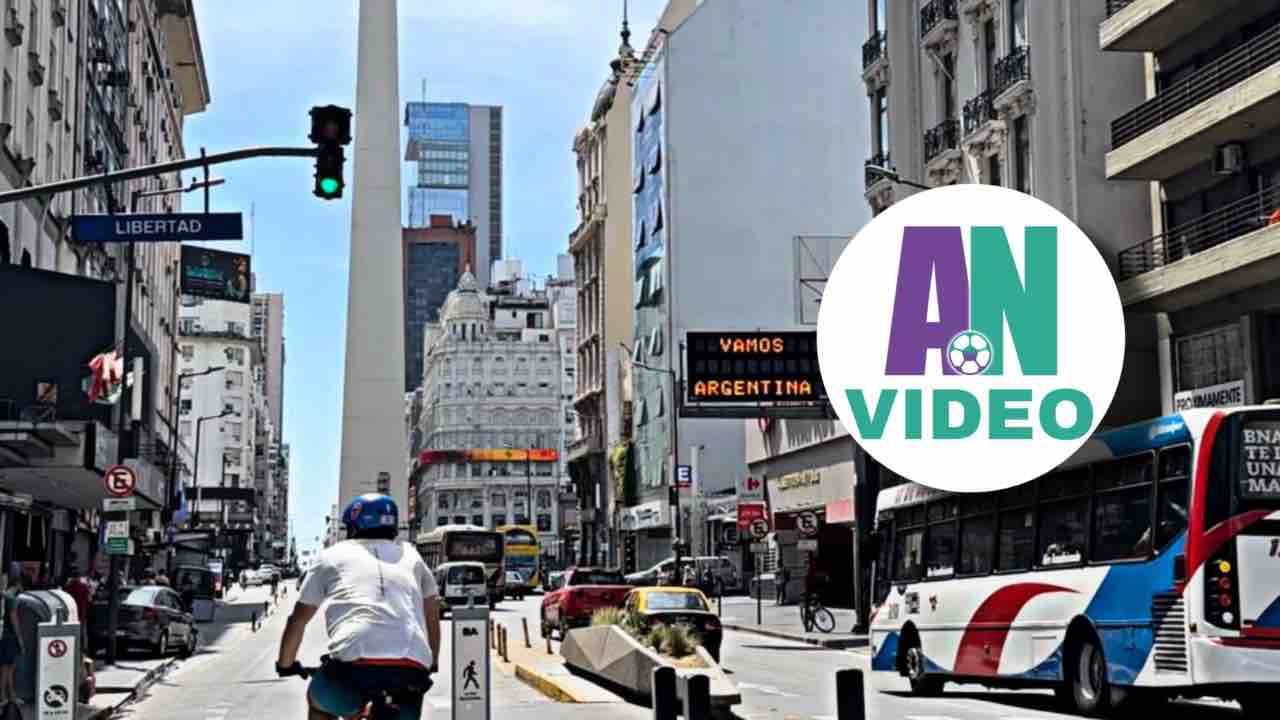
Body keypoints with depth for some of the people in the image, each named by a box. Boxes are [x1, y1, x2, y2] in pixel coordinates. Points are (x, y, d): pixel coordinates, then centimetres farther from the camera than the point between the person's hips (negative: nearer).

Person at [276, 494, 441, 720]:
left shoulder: (332, 556, 22)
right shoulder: (409, 555, 27)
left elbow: (297, 620, 27)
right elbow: (432, 618, 30)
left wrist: (285, 664, 42)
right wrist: (431, 665, 44)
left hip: (355, 663, -1)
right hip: (412, 672, 1)